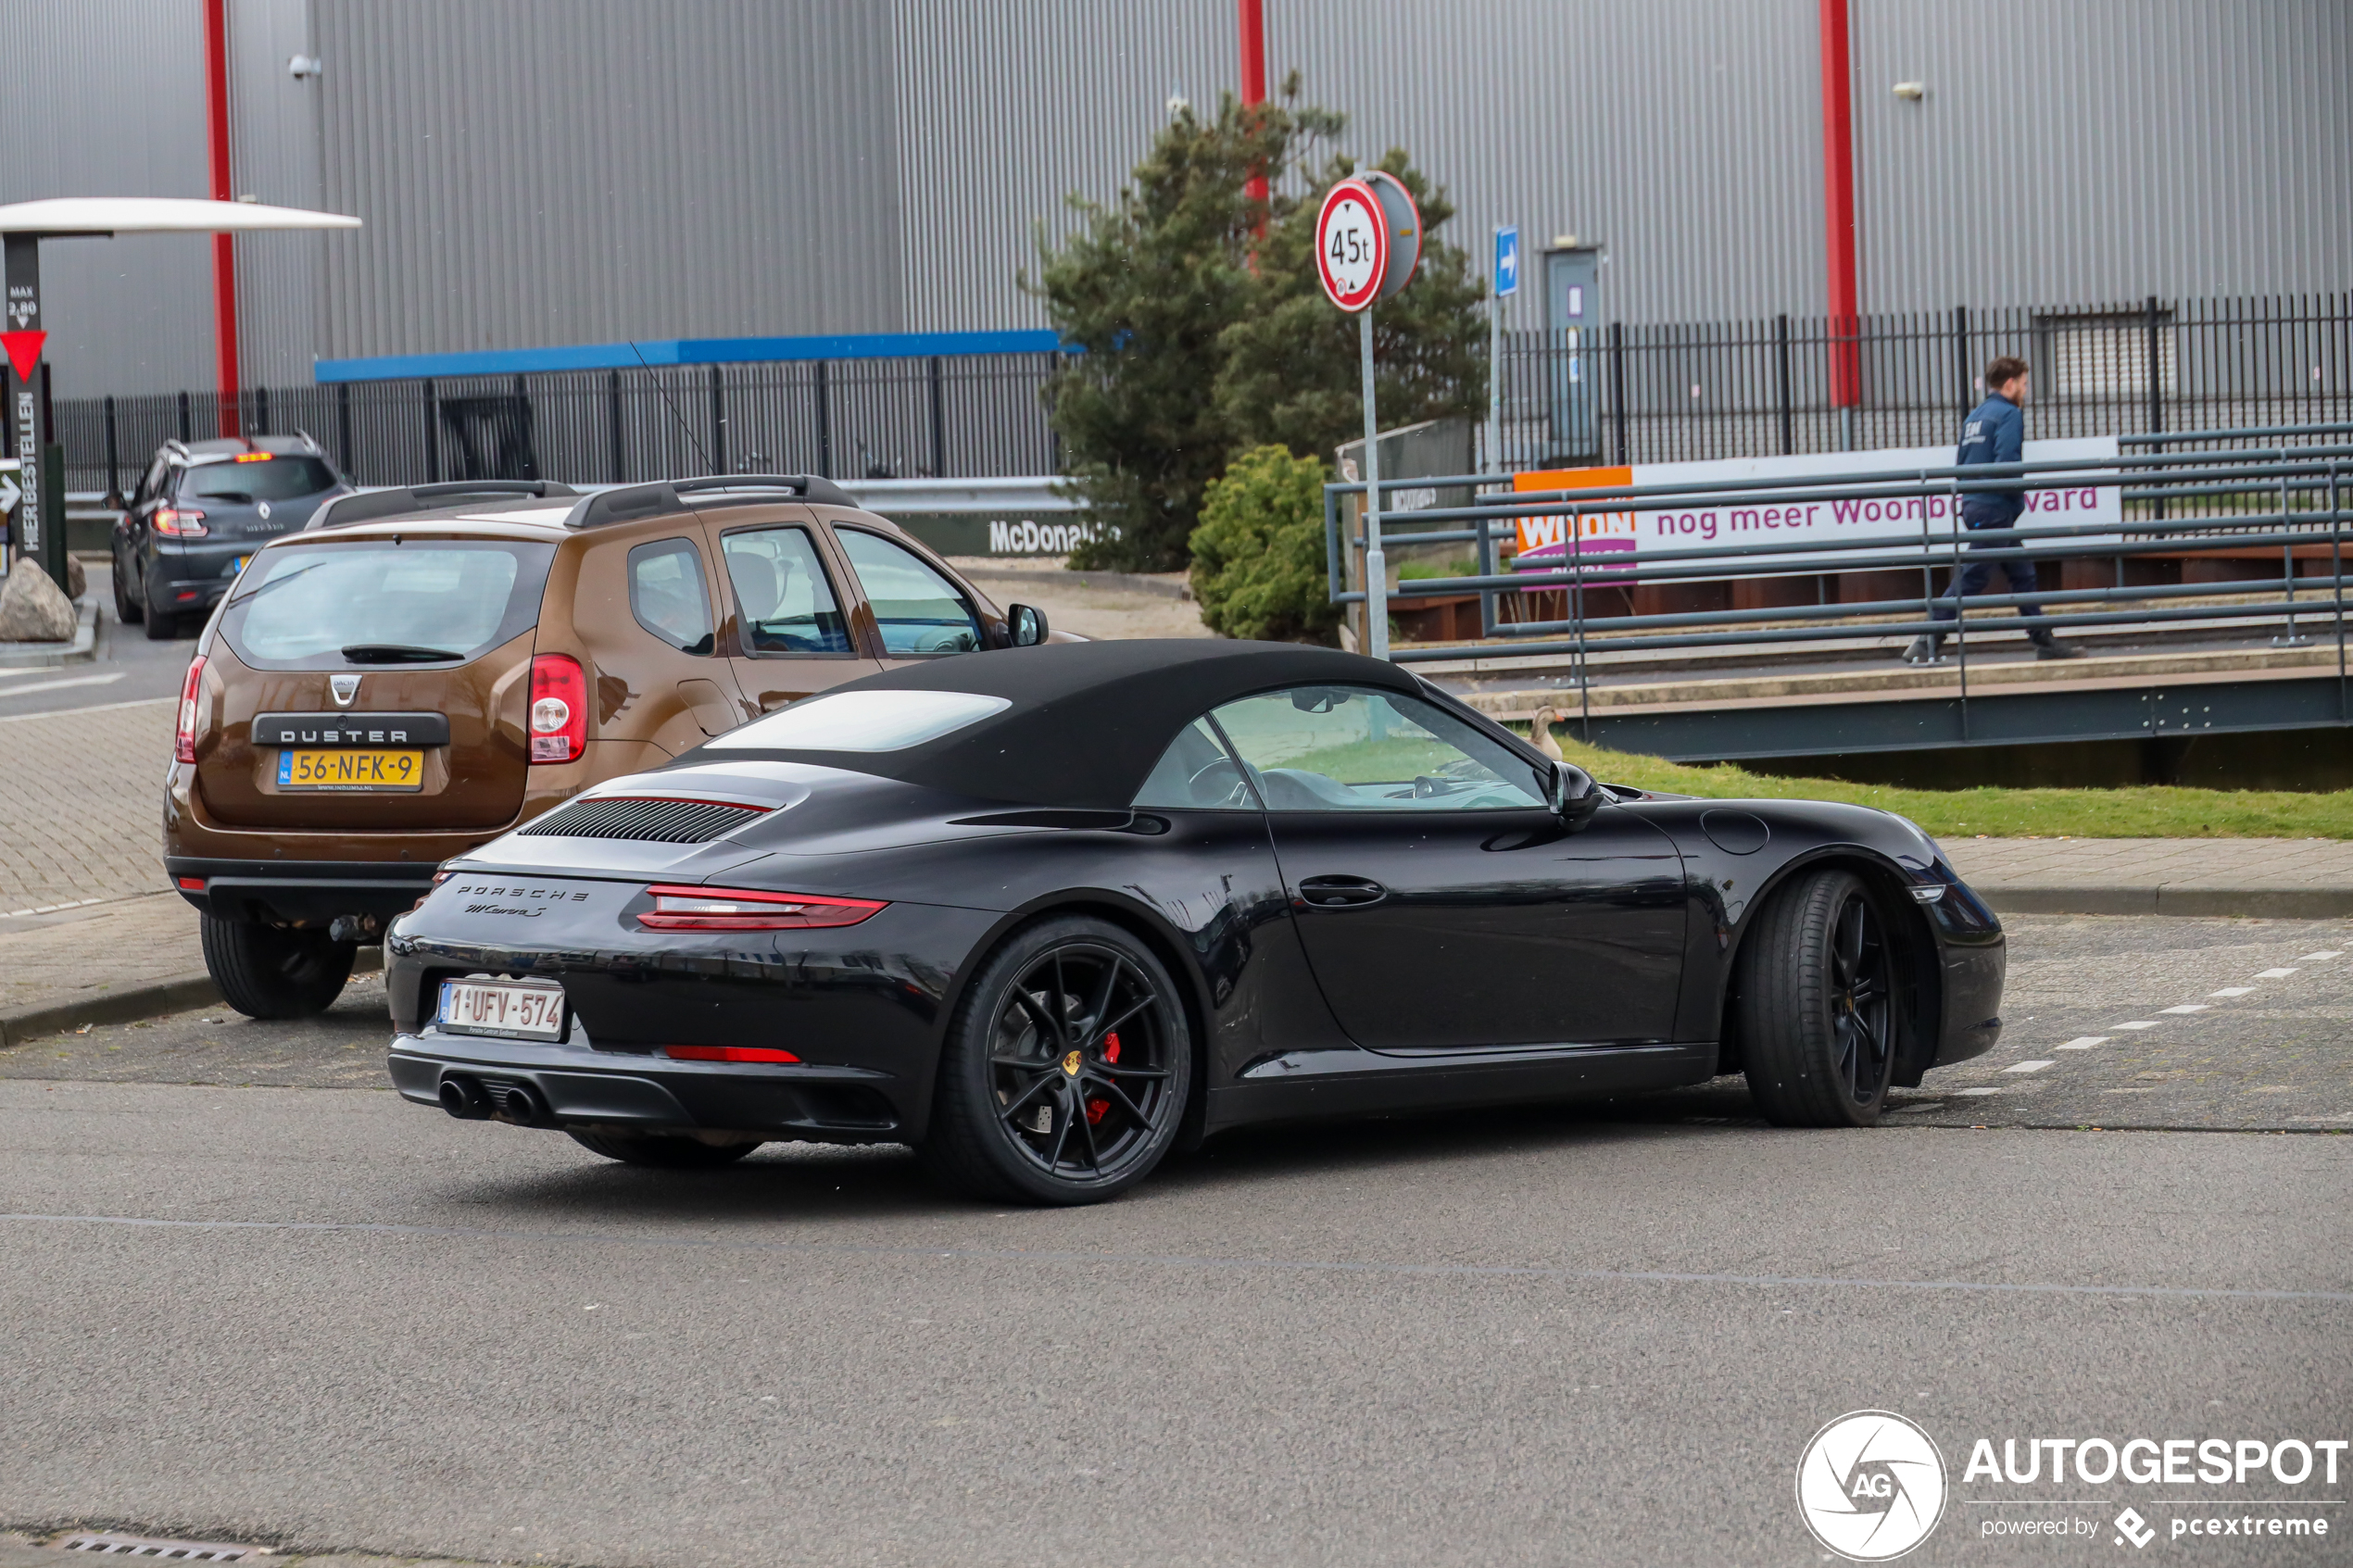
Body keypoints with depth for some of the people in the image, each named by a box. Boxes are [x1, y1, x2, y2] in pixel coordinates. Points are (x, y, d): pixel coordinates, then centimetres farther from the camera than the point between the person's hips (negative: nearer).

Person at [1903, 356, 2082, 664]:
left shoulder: (1974, 416, 17)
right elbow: (2007, 463, -20)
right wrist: (2018, 498, -6)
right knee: (1971, 578, -9)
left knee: (2022, 574, 13)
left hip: (1974, 504, 10)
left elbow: (1960, 463, 16)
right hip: (1994, 509, -10)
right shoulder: (2009, 414, -10)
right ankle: (1927, 643, -10)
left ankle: (2044, 641, 16)